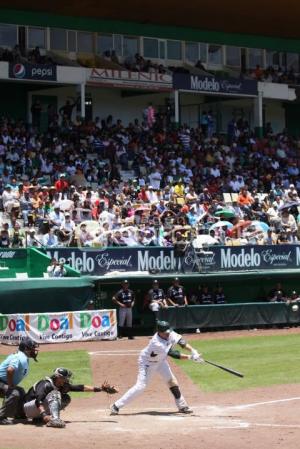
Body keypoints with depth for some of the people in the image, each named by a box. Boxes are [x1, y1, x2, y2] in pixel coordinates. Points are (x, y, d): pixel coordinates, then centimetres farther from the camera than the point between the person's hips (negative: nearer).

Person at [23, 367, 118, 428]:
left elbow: (80, 388, 1)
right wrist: (44, 415, -54)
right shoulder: (46, 385, -25)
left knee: (66, 398, -2)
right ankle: (54, 419, -47)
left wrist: (100, 389, -1)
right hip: (28, 408, -9)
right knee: (55, 394, -27)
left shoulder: (62, 386, 0)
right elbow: (38, 399, -39)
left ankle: (39, 418, -3)